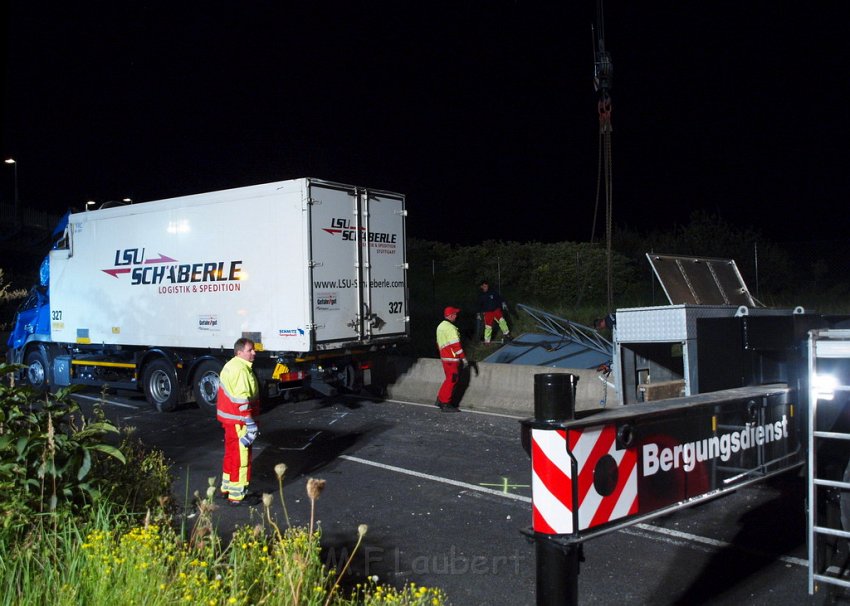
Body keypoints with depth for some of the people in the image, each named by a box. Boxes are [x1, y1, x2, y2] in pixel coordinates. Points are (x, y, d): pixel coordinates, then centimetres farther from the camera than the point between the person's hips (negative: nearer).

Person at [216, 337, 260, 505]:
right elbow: (242, 400, -26)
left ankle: (227, 487, 35)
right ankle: (237, 495, 4)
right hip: (238, 420, -11)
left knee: (232, 453, 22)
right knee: (241, 456, -2)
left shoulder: (231, 366, 12)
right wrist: (250, 423, -24)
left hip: (228, 417, 11)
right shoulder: (241, 370, -22)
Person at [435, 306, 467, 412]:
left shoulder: (440, 326, 15)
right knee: (452, 380, -4)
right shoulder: (451, 328, -16)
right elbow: (456, 344, -20)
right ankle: (445, 404, -2)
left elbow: (439, 344, 21)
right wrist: (463, 357, -16)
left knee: (450, 379, 19)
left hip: (444, 357, 10)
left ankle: (440, 399, 22)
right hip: (452, 358, -10)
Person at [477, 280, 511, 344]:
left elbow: (499, 297, 1)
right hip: (487, 312, 0)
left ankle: (506, 334, 4)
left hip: (496, 310, 0)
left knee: (502, 320, -16)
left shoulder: (493, 292, -2)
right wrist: (479, 313, 11)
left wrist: (503, 303, -13)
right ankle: (487, 341, 13)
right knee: (488, 326, -1)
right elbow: (479, 305, 12)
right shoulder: (480, 296, 2)